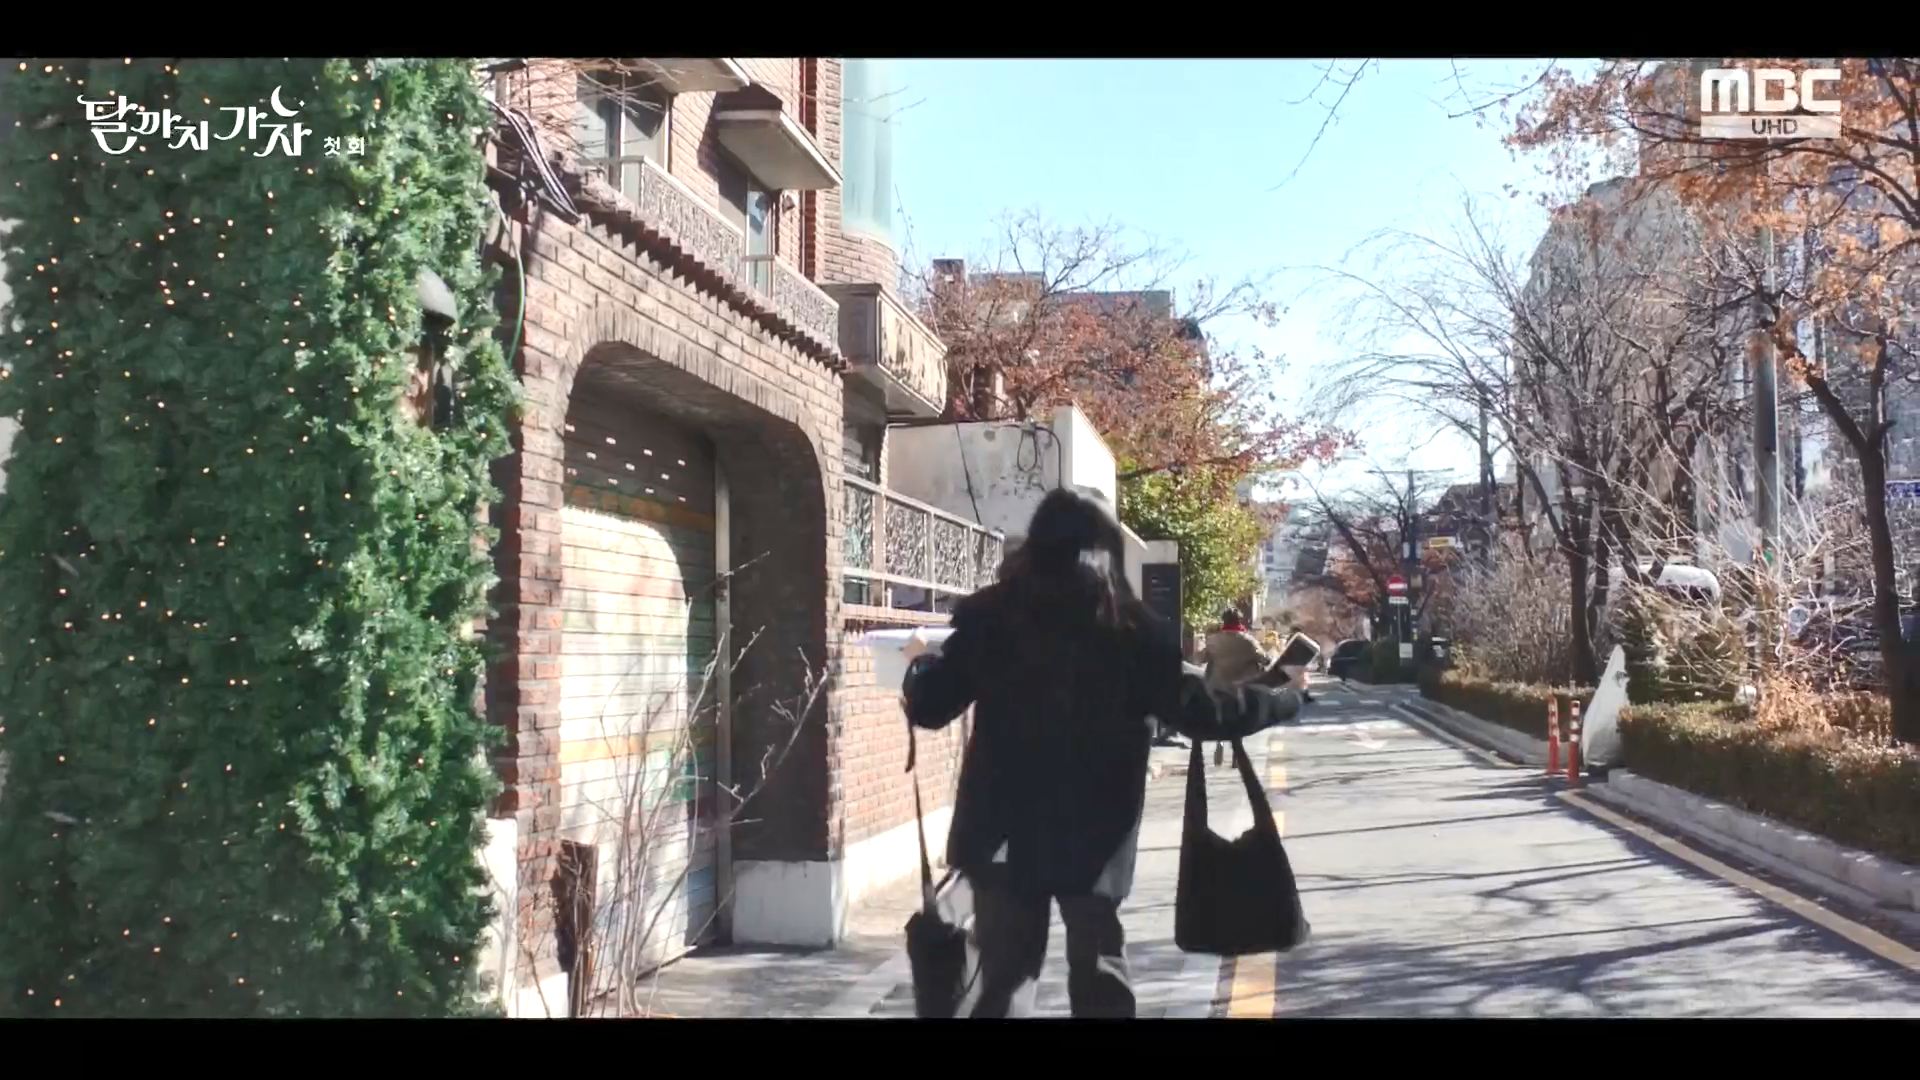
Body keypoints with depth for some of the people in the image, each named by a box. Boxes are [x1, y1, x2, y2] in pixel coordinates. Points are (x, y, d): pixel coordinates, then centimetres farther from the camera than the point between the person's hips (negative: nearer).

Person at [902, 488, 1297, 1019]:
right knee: (1100, 974, 14)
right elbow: (1200, 712, -4)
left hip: (1003, 832, 1)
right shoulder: (1133, 628, -4)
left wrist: (920, 668, 24)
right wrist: (1280, 701, 12)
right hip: (1095, 835, 0)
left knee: (1004, 976, 10)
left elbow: (928, 707, 1)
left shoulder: (990, 617, -2)